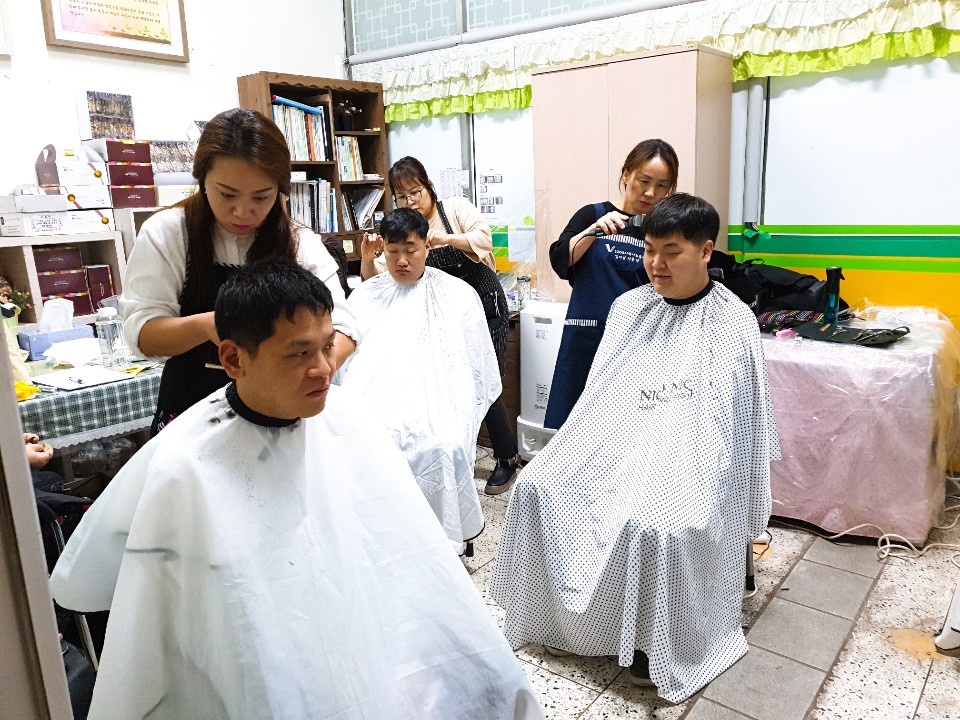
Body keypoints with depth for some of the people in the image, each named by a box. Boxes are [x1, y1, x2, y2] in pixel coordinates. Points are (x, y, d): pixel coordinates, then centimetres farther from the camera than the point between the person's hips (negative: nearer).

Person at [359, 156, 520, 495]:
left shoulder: (456, 207, -3)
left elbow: (484, 238, -19)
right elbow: (378, 278, -2)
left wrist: (447, 238, -35)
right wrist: (368, 259, -24)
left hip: (484, 308, -4)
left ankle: (508, 460, 16)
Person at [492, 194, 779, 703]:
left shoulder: (733, 321, -2)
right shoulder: (628, 307, 13)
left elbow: (720, 413, -5)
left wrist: (652, 454, -15)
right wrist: (584, 448, 3)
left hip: (688, 452, -4)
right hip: (616, 436, 5)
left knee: (655, 522, -32)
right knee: (540, 486, -16)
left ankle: (656, 643, -5)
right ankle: (569, 617, 3)